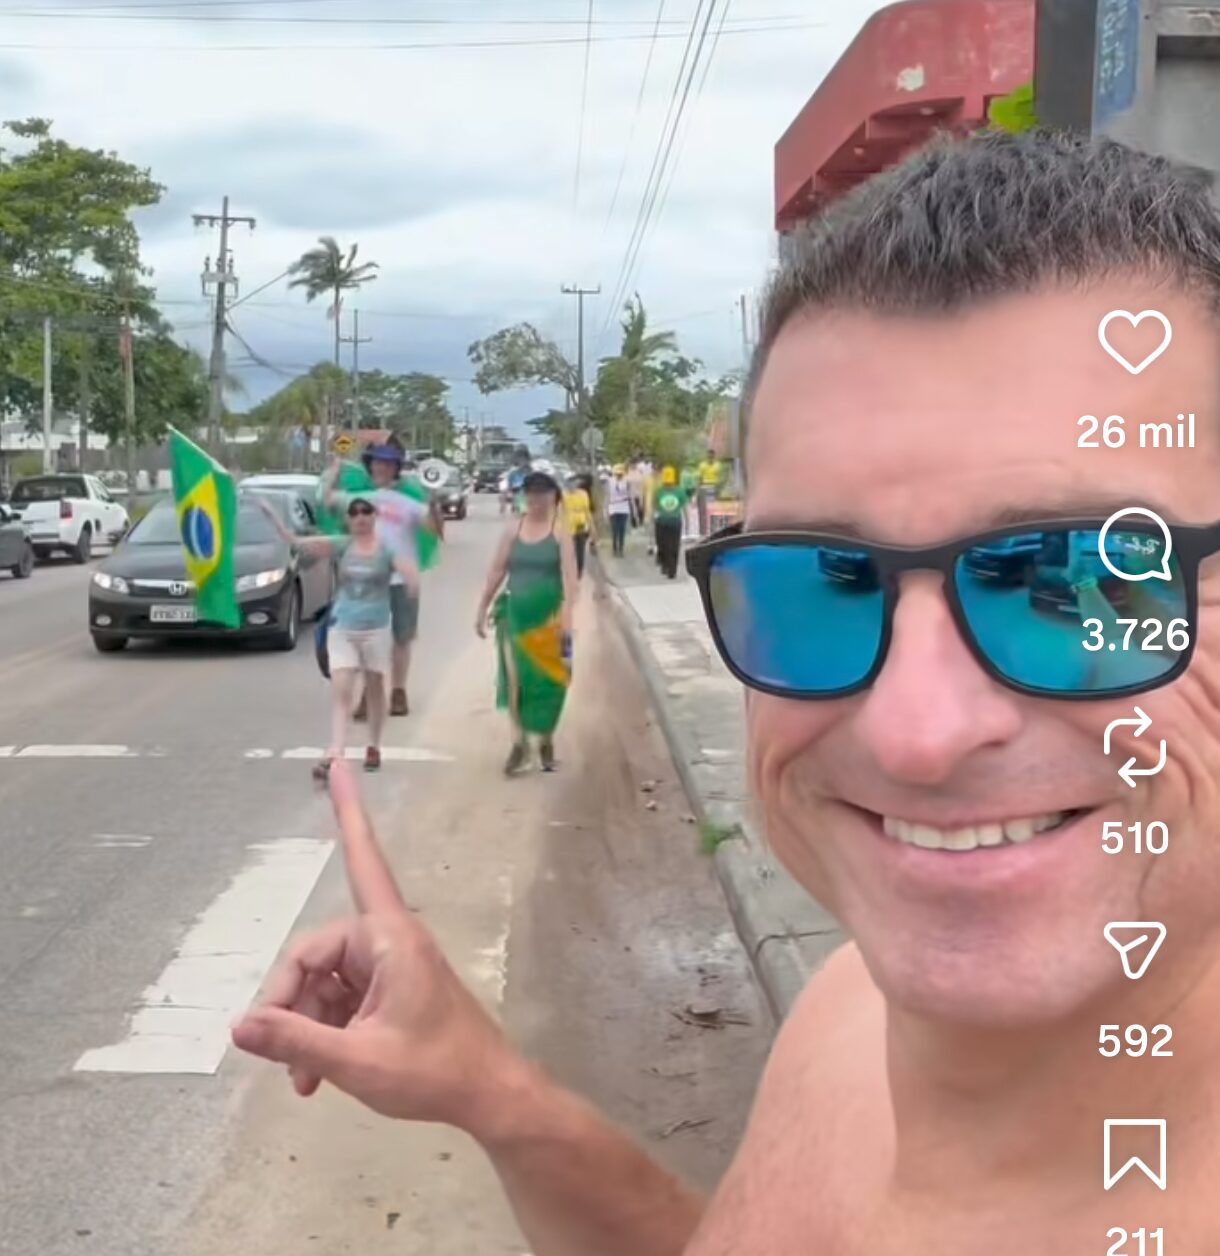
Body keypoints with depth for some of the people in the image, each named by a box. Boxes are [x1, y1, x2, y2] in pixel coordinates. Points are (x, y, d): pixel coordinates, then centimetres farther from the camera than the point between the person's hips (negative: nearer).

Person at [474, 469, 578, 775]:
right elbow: (496, 571, 10)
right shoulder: (513, 529, 5)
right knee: (514, 679, -6)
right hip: (515, 615, 2)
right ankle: (519, 742, 3)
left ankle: (546, 742, 24)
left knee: (548, 681, 6)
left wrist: (567, 616, -23)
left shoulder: (560, 531, -4)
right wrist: (482, 609, 9)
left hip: (548, 618, -2)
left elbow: (569, 575, -12)